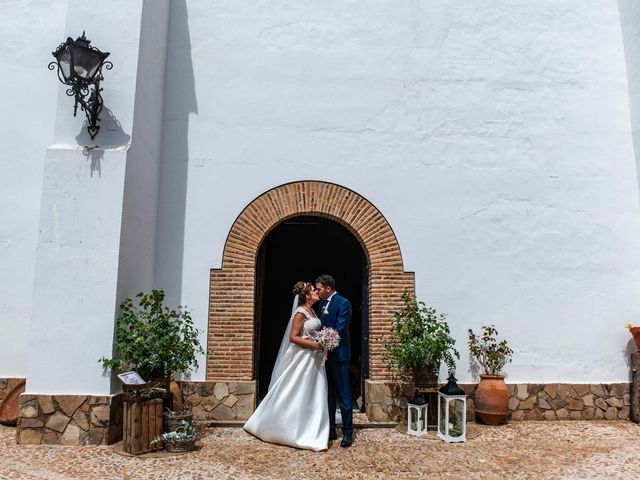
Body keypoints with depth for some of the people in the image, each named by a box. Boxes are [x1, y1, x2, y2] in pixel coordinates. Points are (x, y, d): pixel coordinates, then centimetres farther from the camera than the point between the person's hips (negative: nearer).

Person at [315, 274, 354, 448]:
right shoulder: (323, 304, 12)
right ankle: (330, 430, 25)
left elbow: (339, 329, -18)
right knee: (328, 394, 14)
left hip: (338, 355, -8)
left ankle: (348, 432, 10)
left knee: (343, 395, 0)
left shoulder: (343, 303, -13)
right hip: (325, 354, 8)